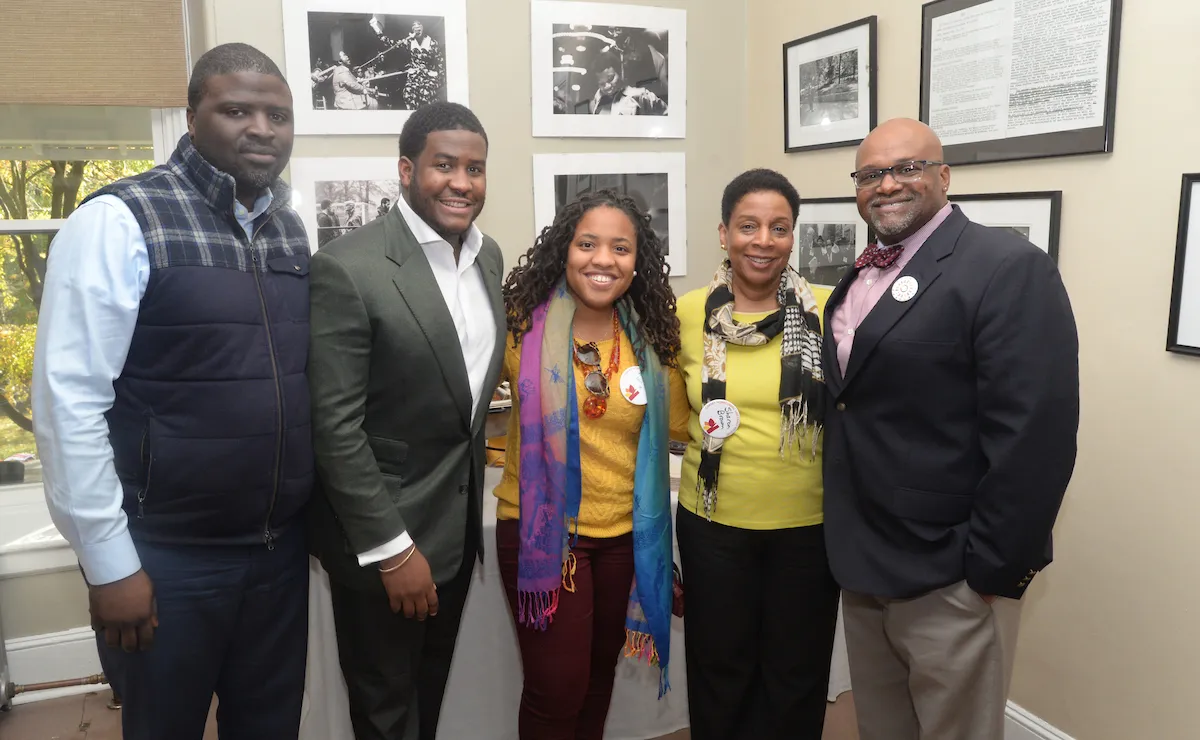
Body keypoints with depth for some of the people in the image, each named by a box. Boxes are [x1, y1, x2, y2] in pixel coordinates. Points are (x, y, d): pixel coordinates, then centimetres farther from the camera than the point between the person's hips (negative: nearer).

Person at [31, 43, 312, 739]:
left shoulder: (292, 230, 6)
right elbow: (69, 401, -13)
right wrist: (110, 563, -13)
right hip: (167, 556, -5)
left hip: (282, 547, 5)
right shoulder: (120, 220, -11)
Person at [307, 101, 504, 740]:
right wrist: (391, 548, -18)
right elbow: (335, 427, -20)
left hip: (459, 521, 7)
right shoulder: (348, 267, -20)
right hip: (381, 537, -6)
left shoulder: (488, 256, 3)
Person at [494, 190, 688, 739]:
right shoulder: (523, 324, -11)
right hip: (541, 529, -3)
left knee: (600, 675, 22)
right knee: (556, 691, 3)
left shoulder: (652, 337, -2)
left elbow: (681, 425, 4)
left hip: (625, 531, 4)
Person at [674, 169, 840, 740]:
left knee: (797, 673, 18)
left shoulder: (828, 311, -9)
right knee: (719, 670, 18)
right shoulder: (689, 312, -4)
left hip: (809, 525, -1)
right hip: (713, 522, 1)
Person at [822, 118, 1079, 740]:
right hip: (861, 569, 7)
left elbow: (1034, 435, -20)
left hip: (949, 579, -7)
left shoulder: (1009, 268, -14)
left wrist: (991, 569, -17)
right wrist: (848, 549, 10)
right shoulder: (859, 279, 10)